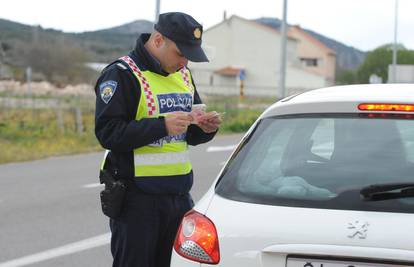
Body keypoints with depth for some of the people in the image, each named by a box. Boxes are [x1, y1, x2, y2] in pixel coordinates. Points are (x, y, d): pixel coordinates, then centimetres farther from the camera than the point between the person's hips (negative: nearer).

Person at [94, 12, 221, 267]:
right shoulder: (121, 74, -10)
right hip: (136, 198, -7)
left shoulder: (183, 75, 14)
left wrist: (205, 128, -2)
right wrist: (162, 125, -26)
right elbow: (108, 133, -19)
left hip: (179, 195, 7)